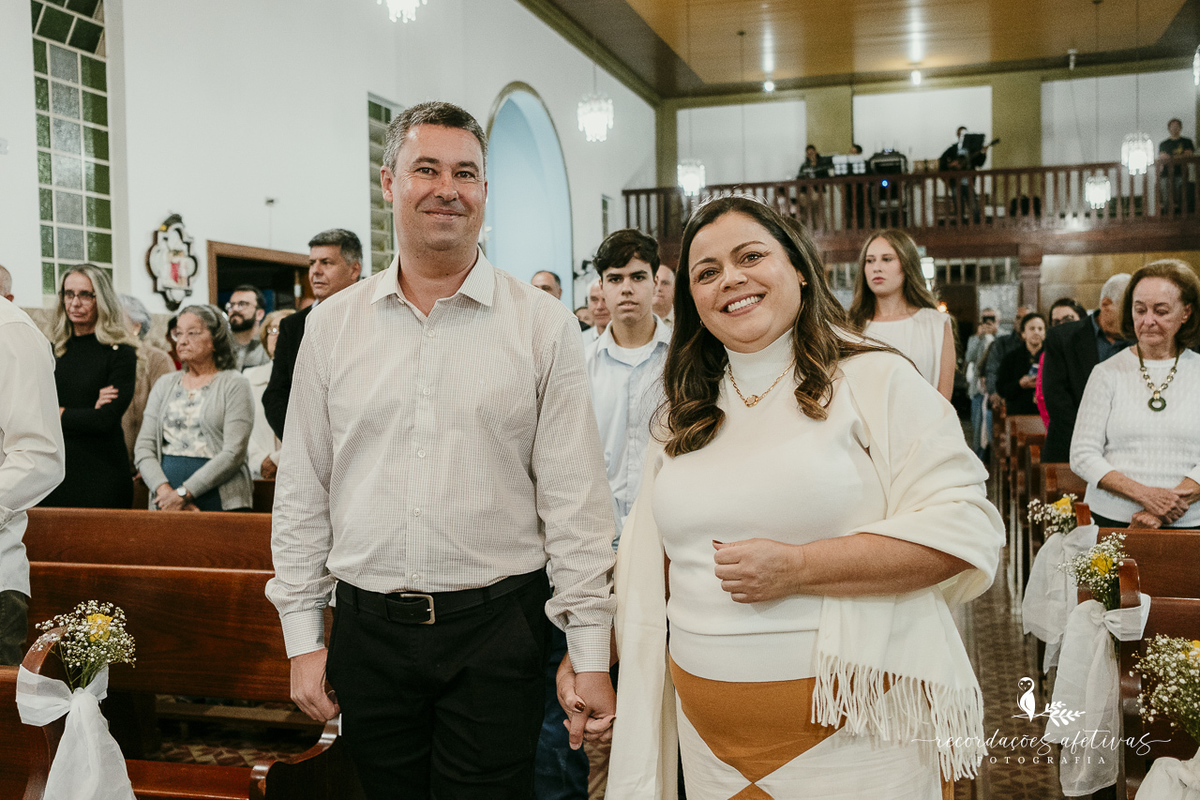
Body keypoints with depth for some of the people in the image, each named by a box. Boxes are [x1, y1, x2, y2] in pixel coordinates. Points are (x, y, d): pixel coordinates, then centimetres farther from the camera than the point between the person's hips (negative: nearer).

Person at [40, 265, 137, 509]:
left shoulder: (120, 352, -4)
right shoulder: (53, 350, 11)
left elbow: (106, 420, -12)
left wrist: (59, 413, -2)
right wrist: (87, 412, -10)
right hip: (55, 470, 4)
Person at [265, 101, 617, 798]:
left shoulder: (543, 323, -2)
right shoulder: (333, 327, 5)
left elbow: (574, 498, -4)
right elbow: (302, 491, 8)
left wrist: (591, 651, -6)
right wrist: (303, 636, 6)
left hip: (497, 629, -2)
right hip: (368, 629, 3)